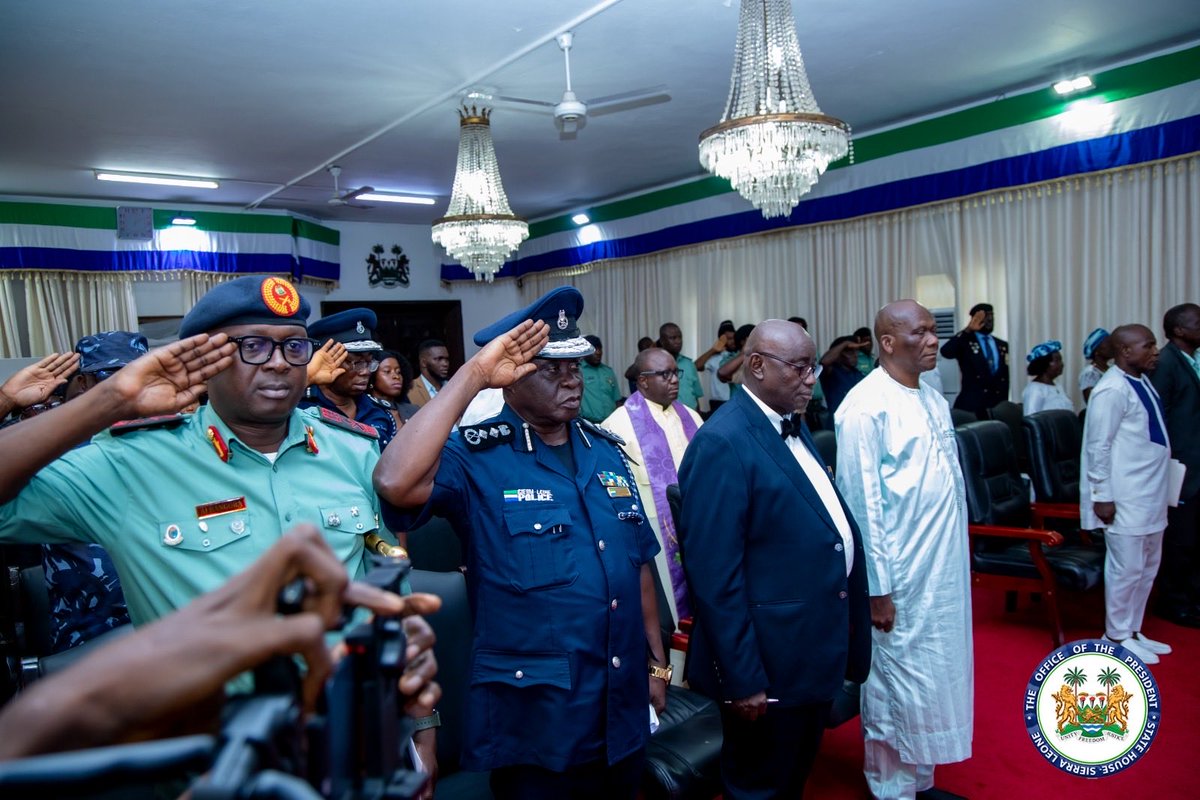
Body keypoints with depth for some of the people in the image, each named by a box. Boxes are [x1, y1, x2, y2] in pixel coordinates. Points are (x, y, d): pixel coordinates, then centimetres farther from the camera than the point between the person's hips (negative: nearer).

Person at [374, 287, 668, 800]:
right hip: (535, 720, -5)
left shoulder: (605, 450, 4)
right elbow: (395, 484, -36)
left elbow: (638, 561, 10)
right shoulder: (474, 457, -14)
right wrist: (472, 376, -30)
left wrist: (657, 661, 12)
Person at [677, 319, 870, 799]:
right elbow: (715, 574, -24)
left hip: (815, 649, 8)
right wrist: (741, 678, -22)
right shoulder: (722, 443, -22)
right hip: (770, 659, -8)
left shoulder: (794, 426, 7)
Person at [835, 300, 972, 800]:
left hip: (944, 567, 8)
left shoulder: (933, 398, 8)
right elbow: (862, 502, -17)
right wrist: (877, 588, -16)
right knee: (898, 682, 8)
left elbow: (948, 483, 13)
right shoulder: (866, 406, -17)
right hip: (901, 575, -8)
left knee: (934, 675, 19)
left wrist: (955, 560, 13)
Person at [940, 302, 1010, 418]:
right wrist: (967, 330, -21)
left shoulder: (1002, 345, 18)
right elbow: (945, 352, -19)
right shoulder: (965, 341, 2)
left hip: (998, 403, 4)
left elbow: (1005, 378, 17)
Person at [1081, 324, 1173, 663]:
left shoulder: (1142, 382, 9)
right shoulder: (1112, 390, -18)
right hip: (1124, 498, -10)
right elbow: (1098, 446, -19)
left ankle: (1132, 630, 32)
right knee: (1127, 568, 0)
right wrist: (1102, 496, -18)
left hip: (1150, 494, 10)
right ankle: (1116, 636, 16)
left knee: (1148, 565, 18)